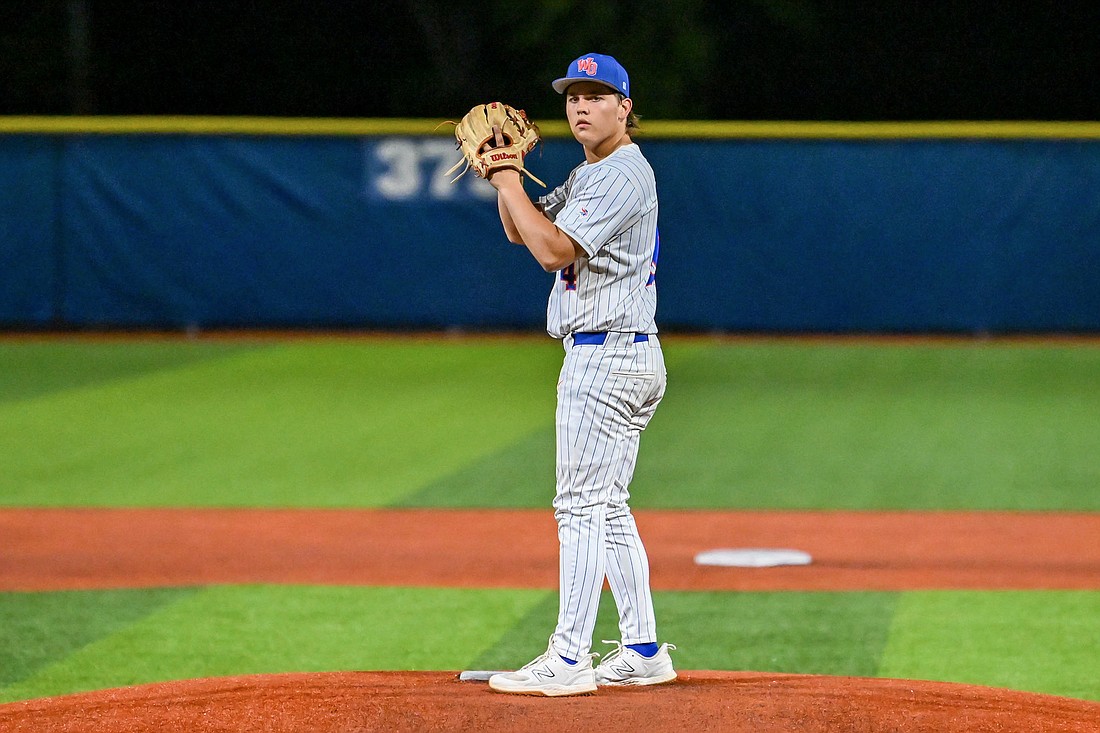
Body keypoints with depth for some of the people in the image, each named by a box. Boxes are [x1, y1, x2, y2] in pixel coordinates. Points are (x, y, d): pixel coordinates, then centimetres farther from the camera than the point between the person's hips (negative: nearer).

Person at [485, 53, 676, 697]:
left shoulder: (623, 176, -15)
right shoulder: (589, 175, 19)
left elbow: (553, 249, -23)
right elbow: (523, 232, 21)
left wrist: (508, 180, -15)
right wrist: (504, 173, 5)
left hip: (607, 355, -11)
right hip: (628, 355, 11)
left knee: (582, 504, -10)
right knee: (607, 507, 14)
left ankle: (569, 661, -11)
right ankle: (643, 651, 16)